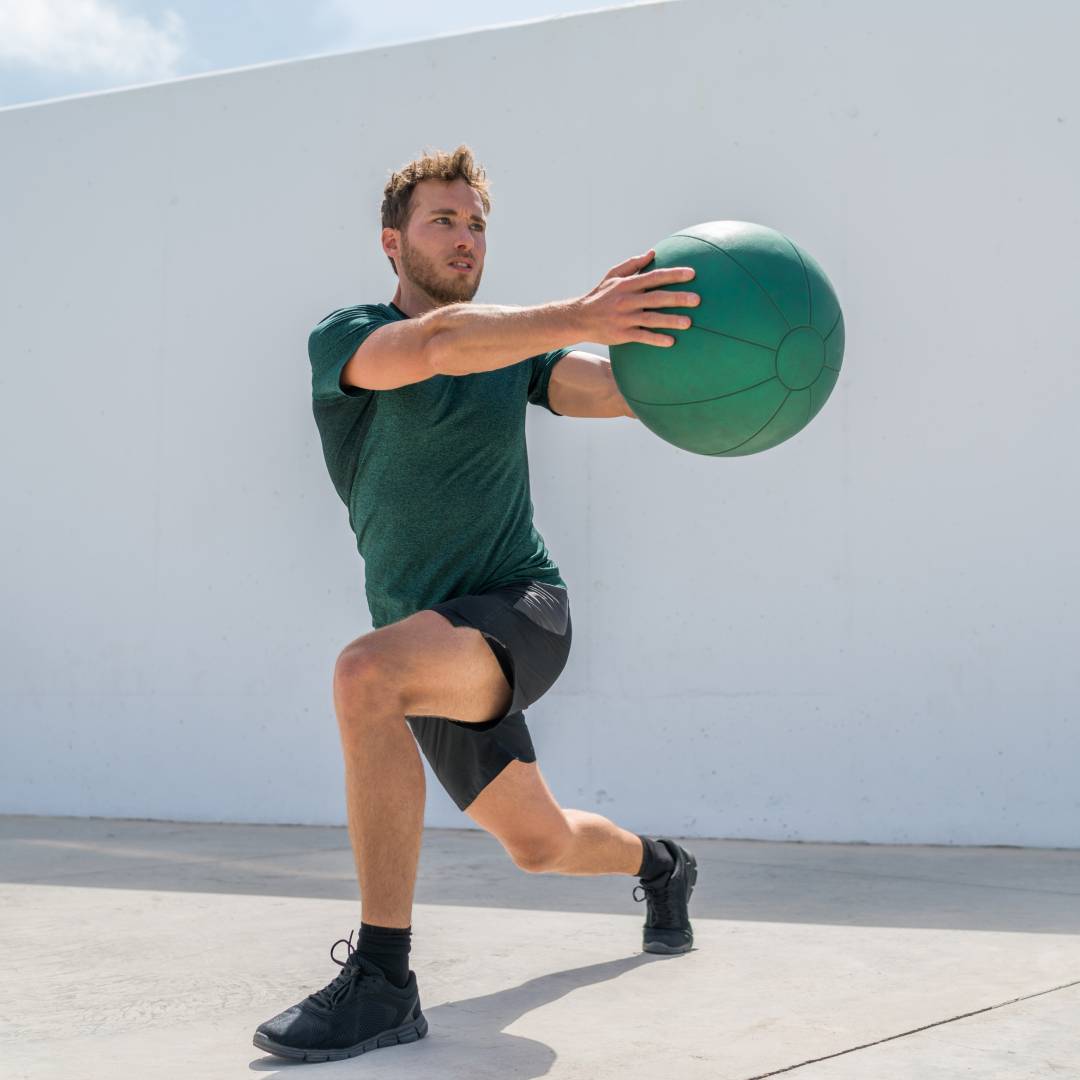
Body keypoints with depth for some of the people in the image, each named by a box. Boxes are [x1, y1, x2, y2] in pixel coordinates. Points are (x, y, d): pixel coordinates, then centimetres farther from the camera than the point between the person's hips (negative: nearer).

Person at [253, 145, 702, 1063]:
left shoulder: (513, 346, 4)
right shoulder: (344, 337, -4)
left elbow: (615, 387, -12)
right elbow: (435, 344, -26)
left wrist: (685, 340, -34)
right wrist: (579, 317, -41)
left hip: (521, 611, -3)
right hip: (434, 644, 3)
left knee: (366, 675, -34)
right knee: (540, 845, 18)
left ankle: (381, 980, -29)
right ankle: (661, 864, 54)